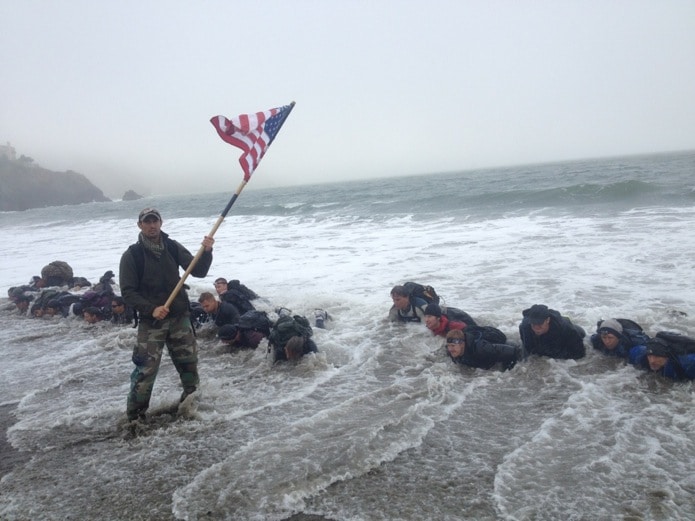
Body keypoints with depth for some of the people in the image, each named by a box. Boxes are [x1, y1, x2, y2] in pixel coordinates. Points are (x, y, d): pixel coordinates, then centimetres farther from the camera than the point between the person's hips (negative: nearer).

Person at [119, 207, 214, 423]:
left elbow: (198, 271, -2)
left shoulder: (172, 247, 2)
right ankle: (135, 413, 10)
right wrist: (151, 309, -22)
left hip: (180, 316, 3)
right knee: (146, 368, -5)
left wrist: (206, 251, -20)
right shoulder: (131, 255, -7)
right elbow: (127, 292, -9)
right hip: (151, 320, -3)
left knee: (189, 361, 12)